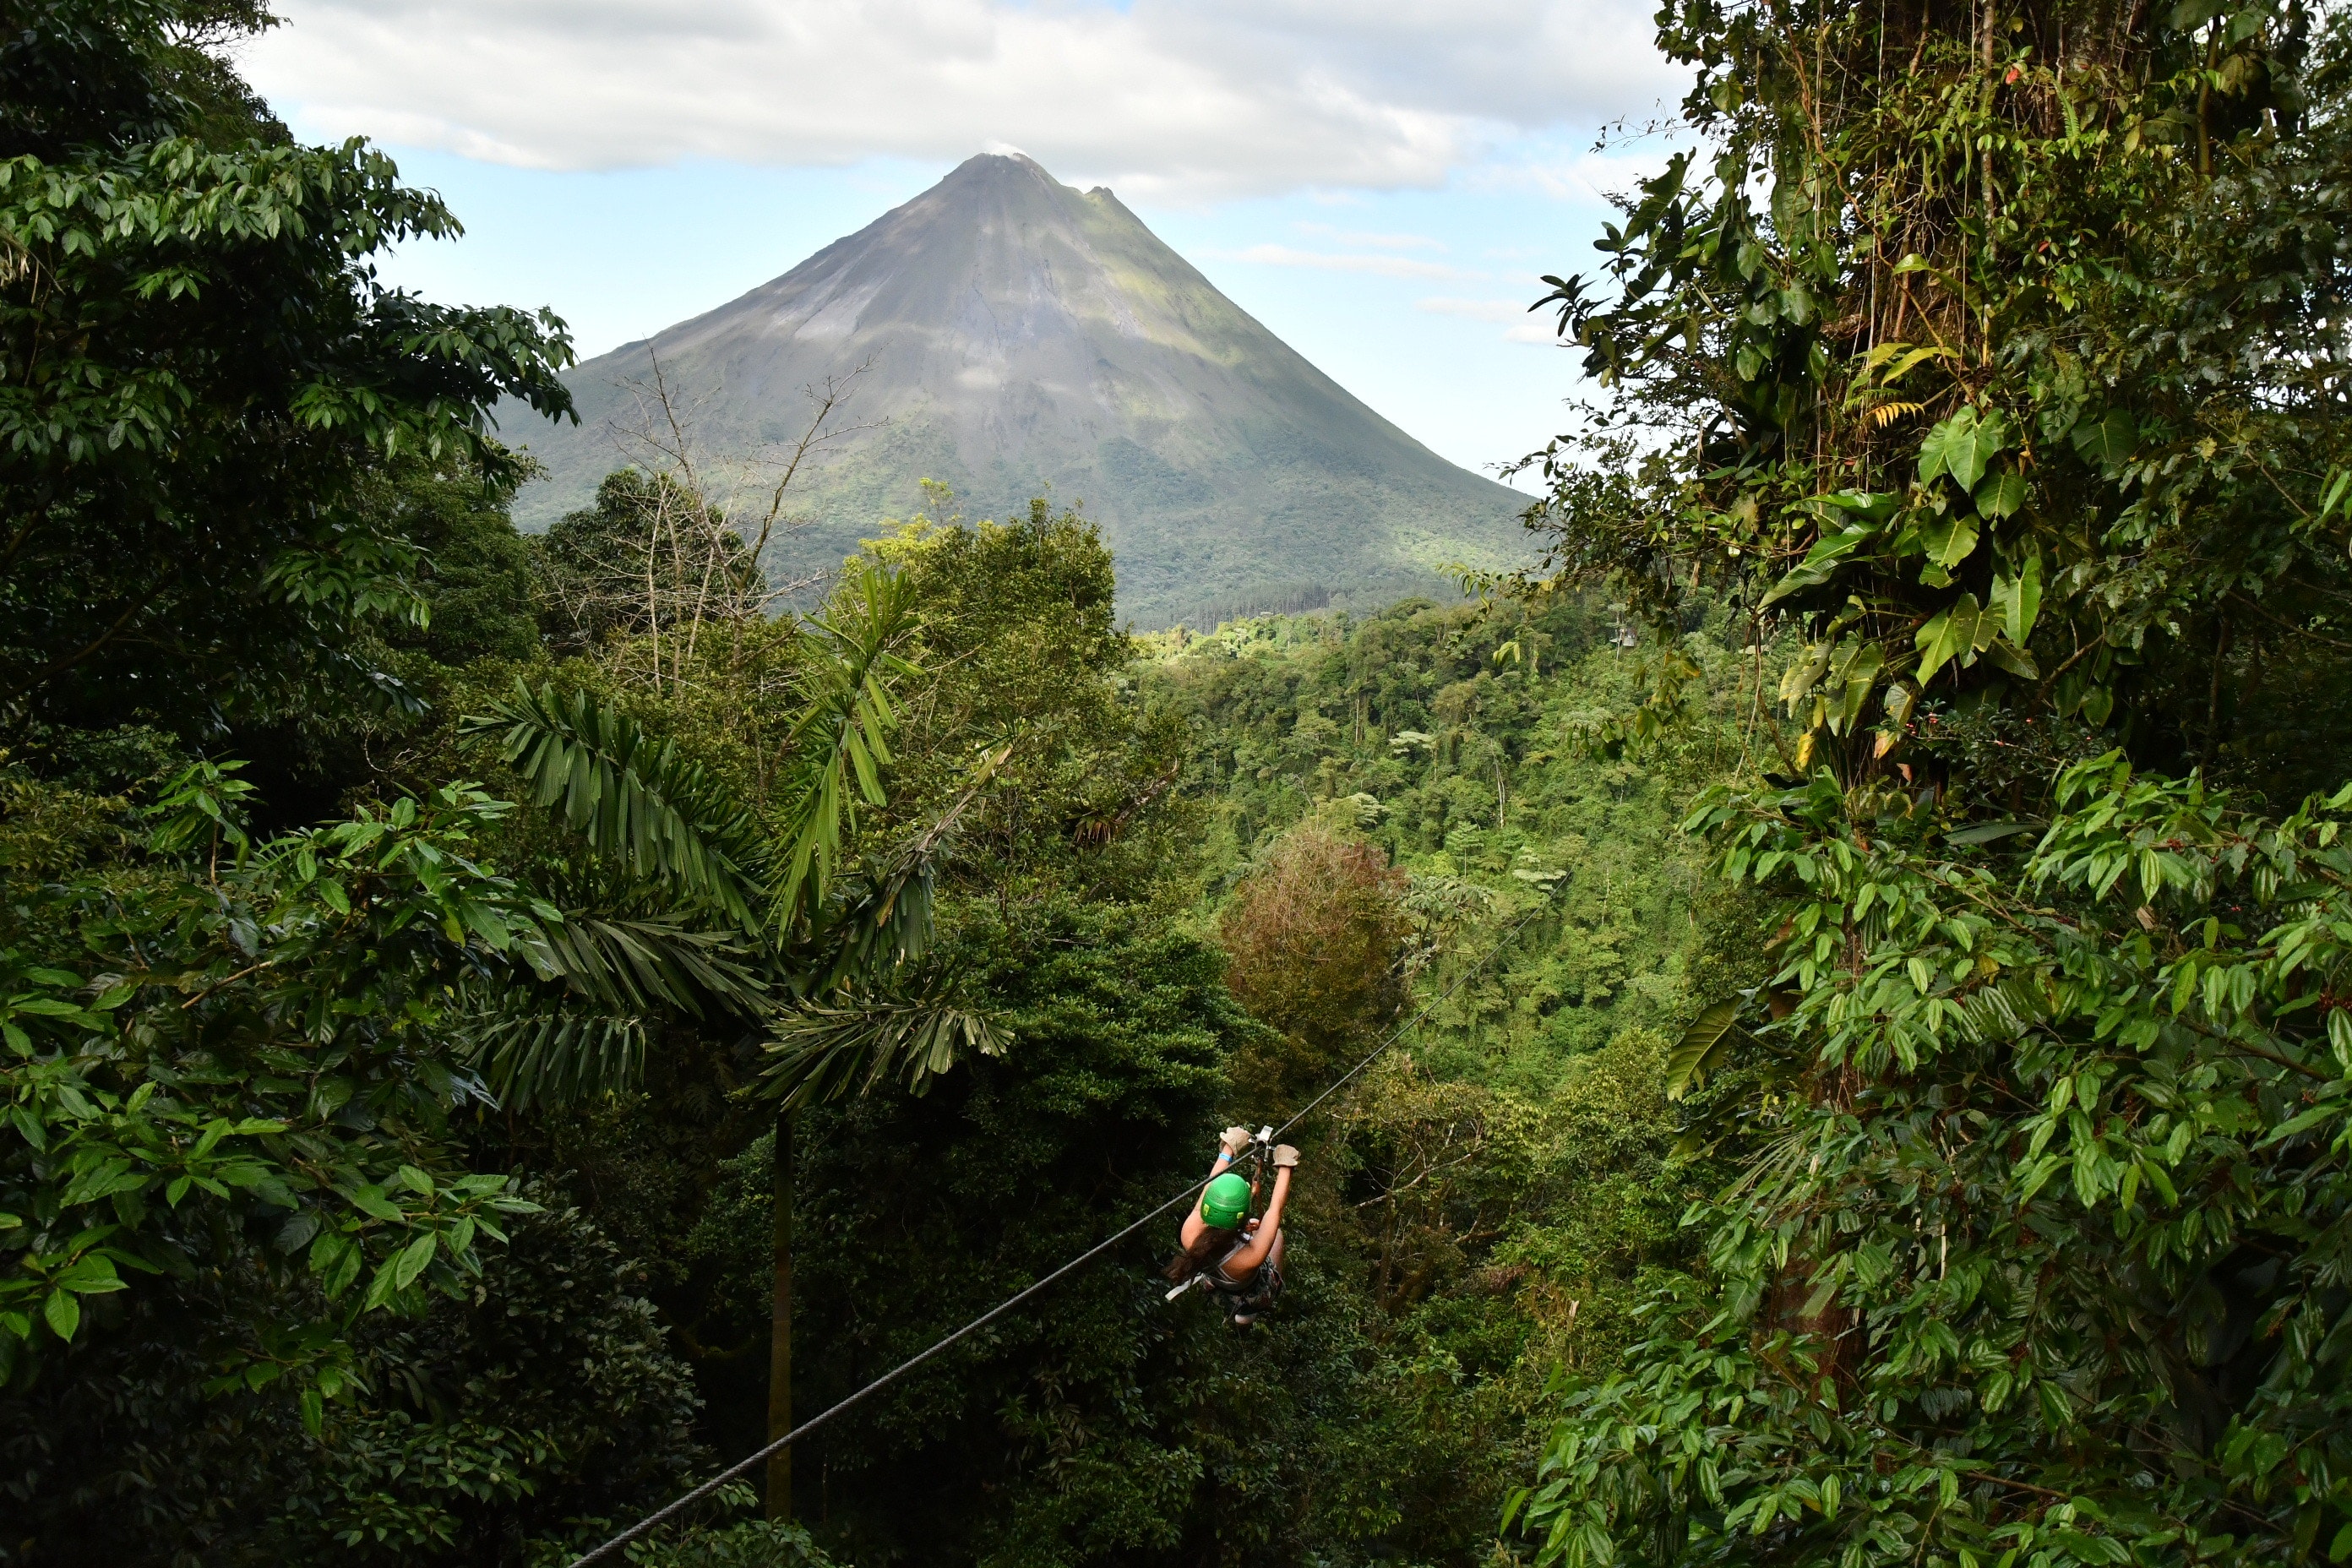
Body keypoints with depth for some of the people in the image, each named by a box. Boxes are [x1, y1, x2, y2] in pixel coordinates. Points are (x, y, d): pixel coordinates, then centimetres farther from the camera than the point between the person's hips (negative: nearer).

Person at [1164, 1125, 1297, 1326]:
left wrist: (1228, 1149, -10)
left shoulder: (1190, 1236, -39)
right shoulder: (1251, 1257, -47)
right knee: (1277, 1230, 23)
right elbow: (1276, 1208, -32)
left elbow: (1210, 1186, -23)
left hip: (1218, 1287, 3)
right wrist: (1285, 1166, -18)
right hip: (1255, 1297, -3)